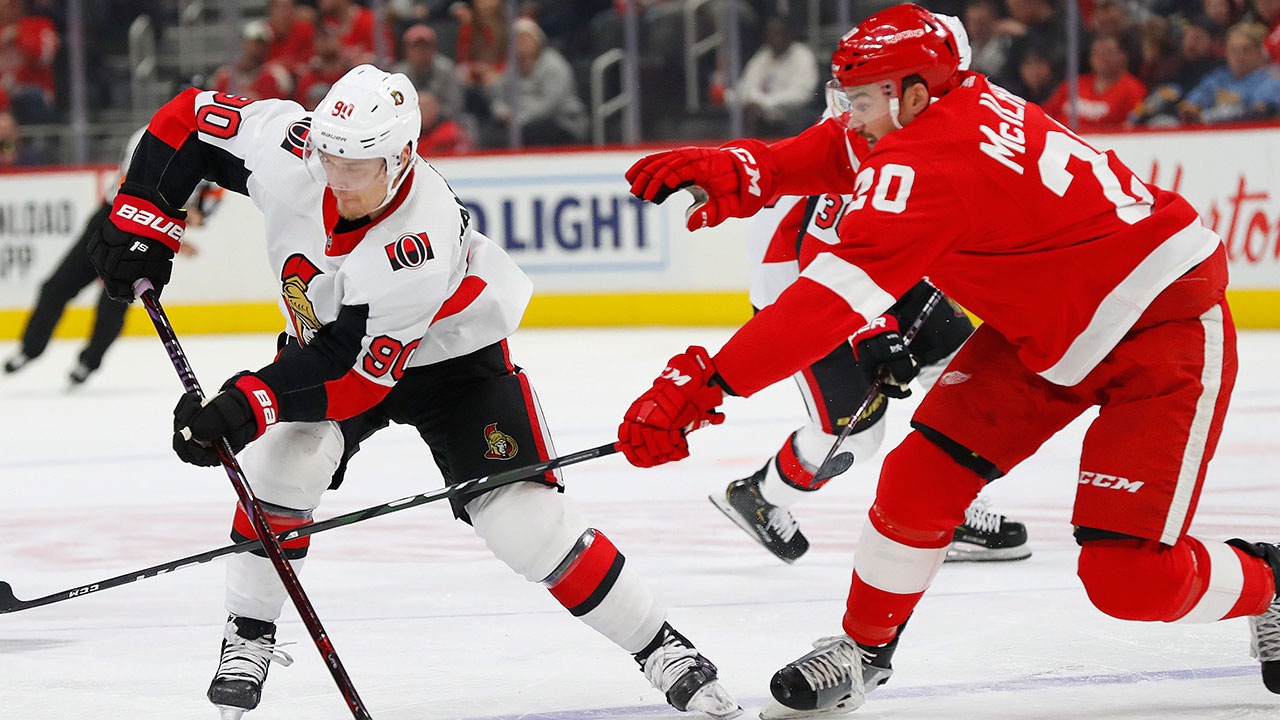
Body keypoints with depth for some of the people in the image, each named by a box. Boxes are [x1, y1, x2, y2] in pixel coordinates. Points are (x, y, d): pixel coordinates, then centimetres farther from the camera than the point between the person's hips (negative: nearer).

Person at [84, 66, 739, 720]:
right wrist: (140, 220, -18)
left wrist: (247, 404, -42)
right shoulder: (290, 151, -29)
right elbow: (187, 119, -13)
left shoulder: (421, 245, -41)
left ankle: (662, 649, 1)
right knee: (285, 459, -23)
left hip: (450, 354, -4)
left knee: (521, 517, -14)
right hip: (325, 336, 4)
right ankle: (248, 636, -5)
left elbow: (358, 373, -35)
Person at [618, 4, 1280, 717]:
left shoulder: (928, 168, -31)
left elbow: (832, 303, -39)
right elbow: (847, 149, 16)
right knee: (920, 478, 0)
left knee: (1129, 577, -14)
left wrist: (704, 382, -43)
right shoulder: (962, 100, -4)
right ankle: (863, 647, 19)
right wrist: (747, 170, -3)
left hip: (1165, 320, -10)